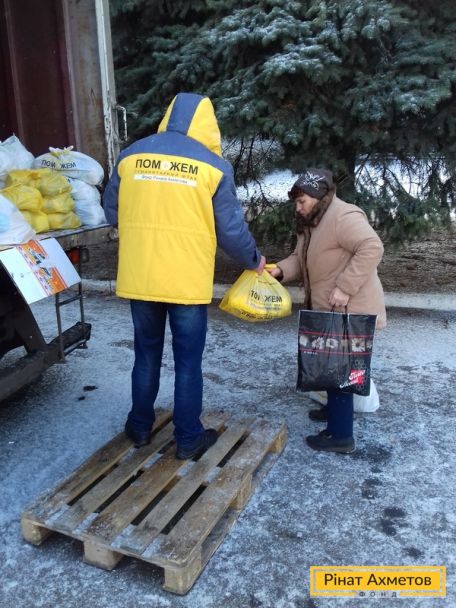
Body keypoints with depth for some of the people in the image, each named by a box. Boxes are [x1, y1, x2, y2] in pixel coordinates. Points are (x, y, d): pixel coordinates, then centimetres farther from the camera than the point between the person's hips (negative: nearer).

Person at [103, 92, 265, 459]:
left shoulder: (131, 155, 4)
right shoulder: (213, 165, -6)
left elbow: (112, 213, 12)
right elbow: (231, 230, -4)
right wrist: (253, 261, 14)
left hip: (139, 278, 3)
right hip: (187, 282, -3)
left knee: (147, 354, 19)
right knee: (188, 360, 10)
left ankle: (140, 427, 33)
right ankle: (188, 438, 22)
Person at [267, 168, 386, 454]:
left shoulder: (344, 217, -19)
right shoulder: (311, 224, 14)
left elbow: (372, 248, -30)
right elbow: (300, 259, 12)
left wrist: (344, 287, -32)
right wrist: (280, 270, -8)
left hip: (349, 311, -10)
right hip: (330, 311, 10)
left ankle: (341, 436, 3)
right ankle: (336, 409, 42)